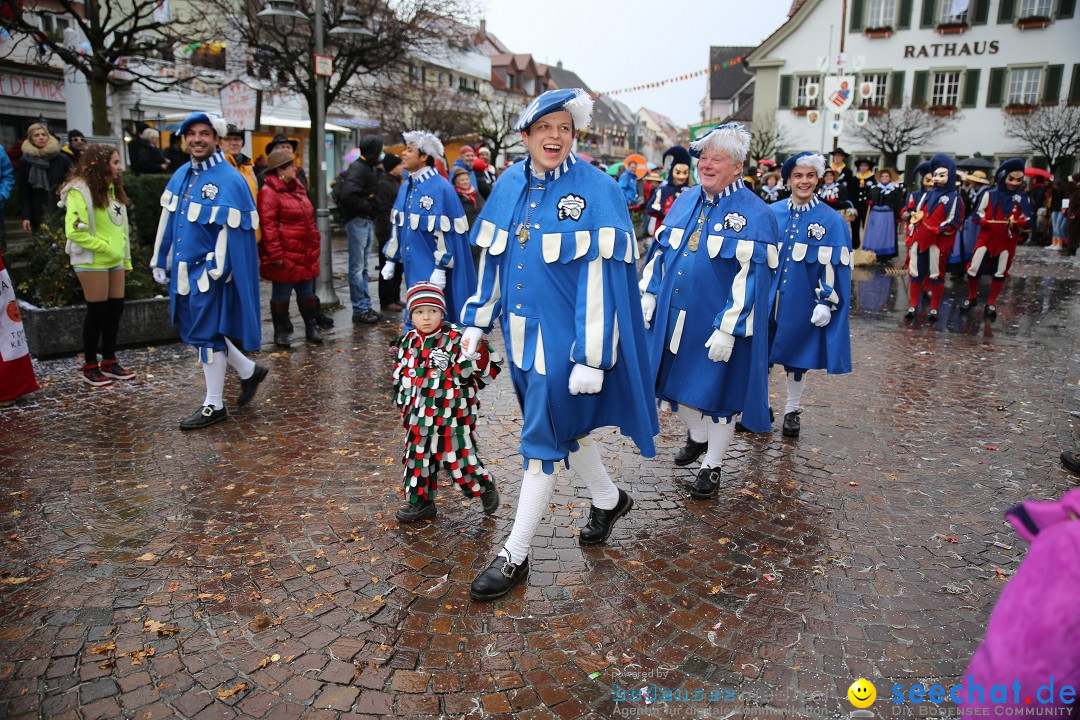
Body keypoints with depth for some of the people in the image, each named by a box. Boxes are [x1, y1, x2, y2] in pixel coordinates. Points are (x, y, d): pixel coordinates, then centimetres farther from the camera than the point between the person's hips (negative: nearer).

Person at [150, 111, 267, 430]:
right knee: (194, 330, 15)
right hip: (184, 270, 8)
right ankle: (250, 371, 33)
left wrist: (213, 271, -20)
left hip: (209, 271, -8)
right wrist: (160, 261, 14)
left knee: (207, 334, -1)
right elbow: (167, 220, 15)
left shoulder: (229, 180, -14)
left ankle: (214, 406, 13)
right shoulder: (181, 175, 11)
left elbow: (230, 230, -18)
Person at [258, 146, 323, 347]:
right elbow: (268, 226, -17)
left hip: (305, 255, 8)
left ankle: (311, 327, 26)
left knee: (307, 292, 15)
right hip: (285, 256, -8)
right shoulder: (269, 192, -12)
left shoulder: (297, 188, 15)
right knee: (281, 294, 5)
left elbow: (309, 220, 21)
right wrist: (276, 255, -20)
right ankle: (281, 332, 16)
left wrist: (314, 247, 18)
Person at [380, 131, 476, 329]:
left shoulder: (440, 188, -14)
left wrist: (440, 268, -19)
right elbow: (397, 226, 17)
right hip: (412, 267, 7)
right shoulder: (405, 187, 11)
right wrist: (391, 260, 17)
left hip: (431, 270, -7)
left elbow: (444, 231, -17)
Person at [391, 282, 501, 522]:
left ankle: (485, 486, 28)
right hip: (420, 416, 6)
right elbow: (400, 375, 18)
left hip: (452, 415, -6)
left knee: (459, 458, 0)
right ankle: (419, 501, 33)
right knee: (417, 457, 14)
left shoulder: (456, 339, -12)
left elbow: (486, 371, -14)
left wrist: (478, 351, -32)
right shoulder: (409, 342, 5)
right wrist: (404, 404, 17)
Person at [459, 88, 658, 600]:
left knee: (542, 439, 0)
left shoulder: (596, 191, -13)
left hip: (563, 338, -6)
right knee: (562, 426, 19)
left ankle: (515, 555, 13)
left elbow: (601, 275, -17)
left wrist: (591, 358, -20)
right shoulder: (509, 185, 5)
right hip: (521, 333, 6)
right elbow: (491, 258, 12)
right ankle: (608, 498, 45)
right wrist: (477, 321, 11)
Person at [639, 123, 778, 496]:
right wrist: (648, 295, 5)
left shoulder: (755, 215, -12)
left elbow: (751, 278, -17)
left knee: (716, 389, 7)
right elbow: (660, 252, 13)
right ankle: (696, 436, 46)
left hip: (719, 325, -6)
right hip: (673, 317, 6)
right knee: (680, 379, 18)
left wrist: (728, 329, -22)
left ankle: (711, 467, 24)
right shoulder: (685, 202, 7)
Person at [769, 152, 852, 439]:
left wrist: (826, 303, -11)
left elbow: (835, 266, -6)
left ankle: (792, 410, 26)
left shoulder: (832, 220, -5)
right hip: (767, 299, 2)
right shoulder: (771, 214, 2)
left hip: (802, 303, -2)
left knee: (797, 354, 9)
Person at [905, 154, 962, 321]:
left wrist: (937, 230, -22)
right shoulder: (927, 194, 12)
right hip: (919, 240, 5)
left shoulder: (954, 198, -4)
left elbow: (954, 223, -9)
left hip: (938, 243, -5)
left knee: (936, 275, 5)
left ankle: (934, 308, 13)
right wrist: (911, 236, 9)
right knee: (916, 272, 8)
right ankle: (913, 306, 16)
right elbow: (916, 214, 16)